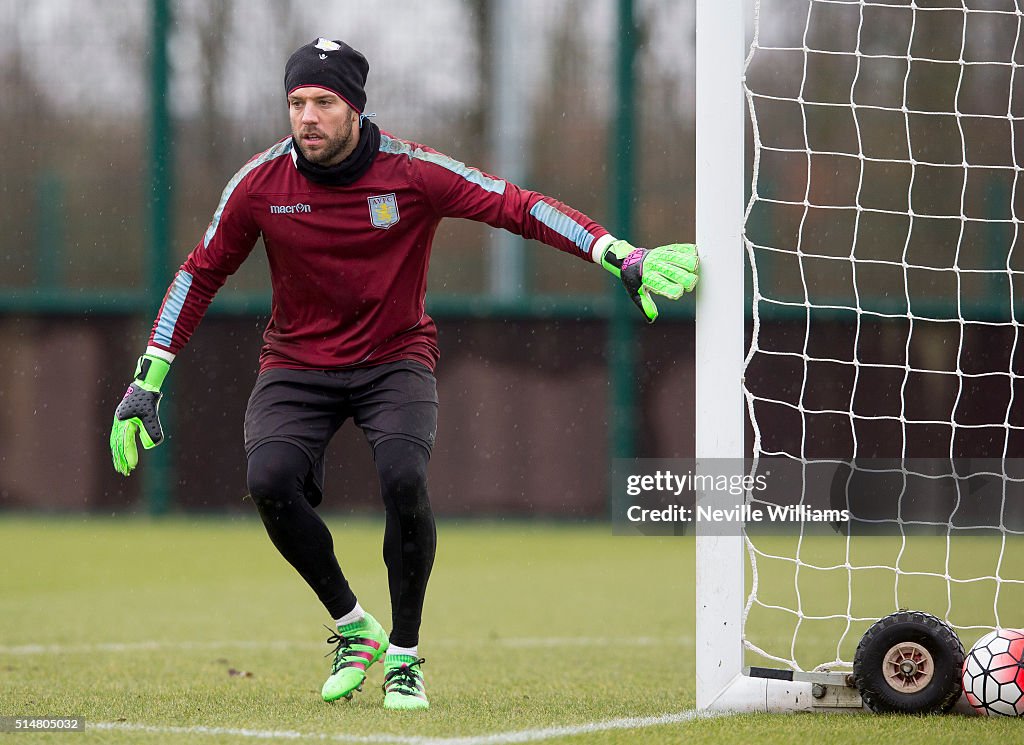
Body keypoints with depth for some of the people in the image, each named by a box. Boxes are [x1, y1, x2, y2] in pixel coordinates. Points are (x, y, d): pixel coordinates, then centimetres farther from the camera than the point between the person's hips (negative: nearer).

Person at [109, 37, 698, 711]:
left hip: (395, 360, -2)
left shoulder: (413, 173, -15)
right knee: (269, 479, -26)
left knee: (403, 477, -30)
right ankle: (352, 627, -2)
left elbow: (515, 206, -18)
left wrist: (623, 258, -30)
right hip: (298, 365, 2)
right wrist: (147, 382, -1)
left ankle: (405, 655, -8)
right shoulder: (261, 183, -9)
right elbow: (202, 274, 3)